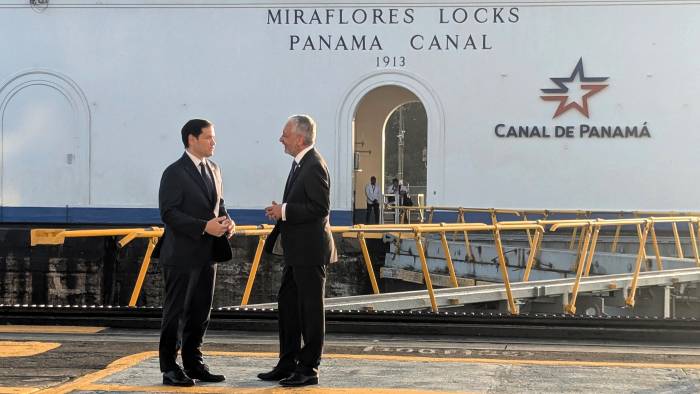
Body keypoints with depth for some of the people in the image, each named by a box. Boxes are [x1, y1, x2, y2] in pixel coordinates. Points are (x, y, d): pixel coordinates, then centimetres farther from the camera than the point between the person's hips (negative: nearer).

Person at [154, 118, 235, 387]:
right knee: (175, 312, 1)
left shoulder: (213, 170, 13)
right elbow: (169, 213, -17)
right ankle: (169, 368, 9)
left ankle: (193, 364, 23)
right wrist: (205, 227, -23)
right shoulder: (174, 173, -11)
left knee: (201, 312, 13)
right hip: (182, 254, -7)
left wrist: (226, 222, -1)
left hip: (207, 254, 8)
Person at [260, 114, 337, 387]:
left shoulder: (314, 166, -16)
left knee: (310, 309, -1)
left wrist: (284, 211, -18)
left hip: (310, 250, -10)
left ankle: (309, 369, 7)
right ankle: (288, 364, 23)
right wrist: (281, 212, 7)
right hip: (297, 251, 10)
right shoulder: (300, 163, 14)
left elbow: (320, 207, -22)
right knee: (287, 306, 14)